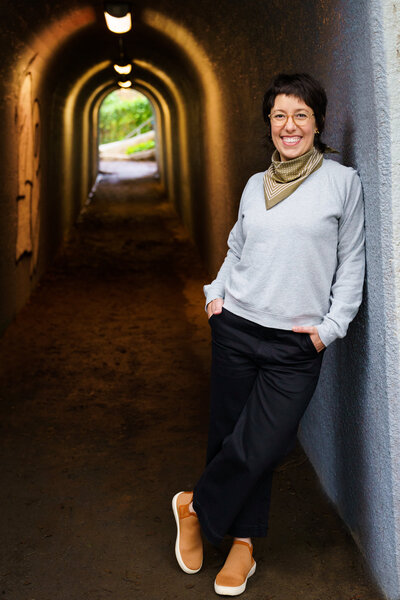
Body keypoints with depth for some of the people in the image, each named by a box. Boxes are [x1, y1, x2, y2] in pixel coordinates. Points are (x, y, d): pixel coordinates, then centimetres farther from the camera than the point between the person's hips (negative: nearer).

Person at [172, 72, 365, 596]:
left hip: (297, 345, -3)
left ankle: (198, 507, 18)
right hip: (236, 328, 3)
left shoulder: (342, 181, -1)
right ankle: (243, 541, 25)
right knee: (230, 435, 7)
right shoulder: (256, 185, 10)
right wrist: (214, 292, 7)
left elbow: (352, 262, 1)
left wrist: (332, 325, -6)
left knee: (261, 446, -7)